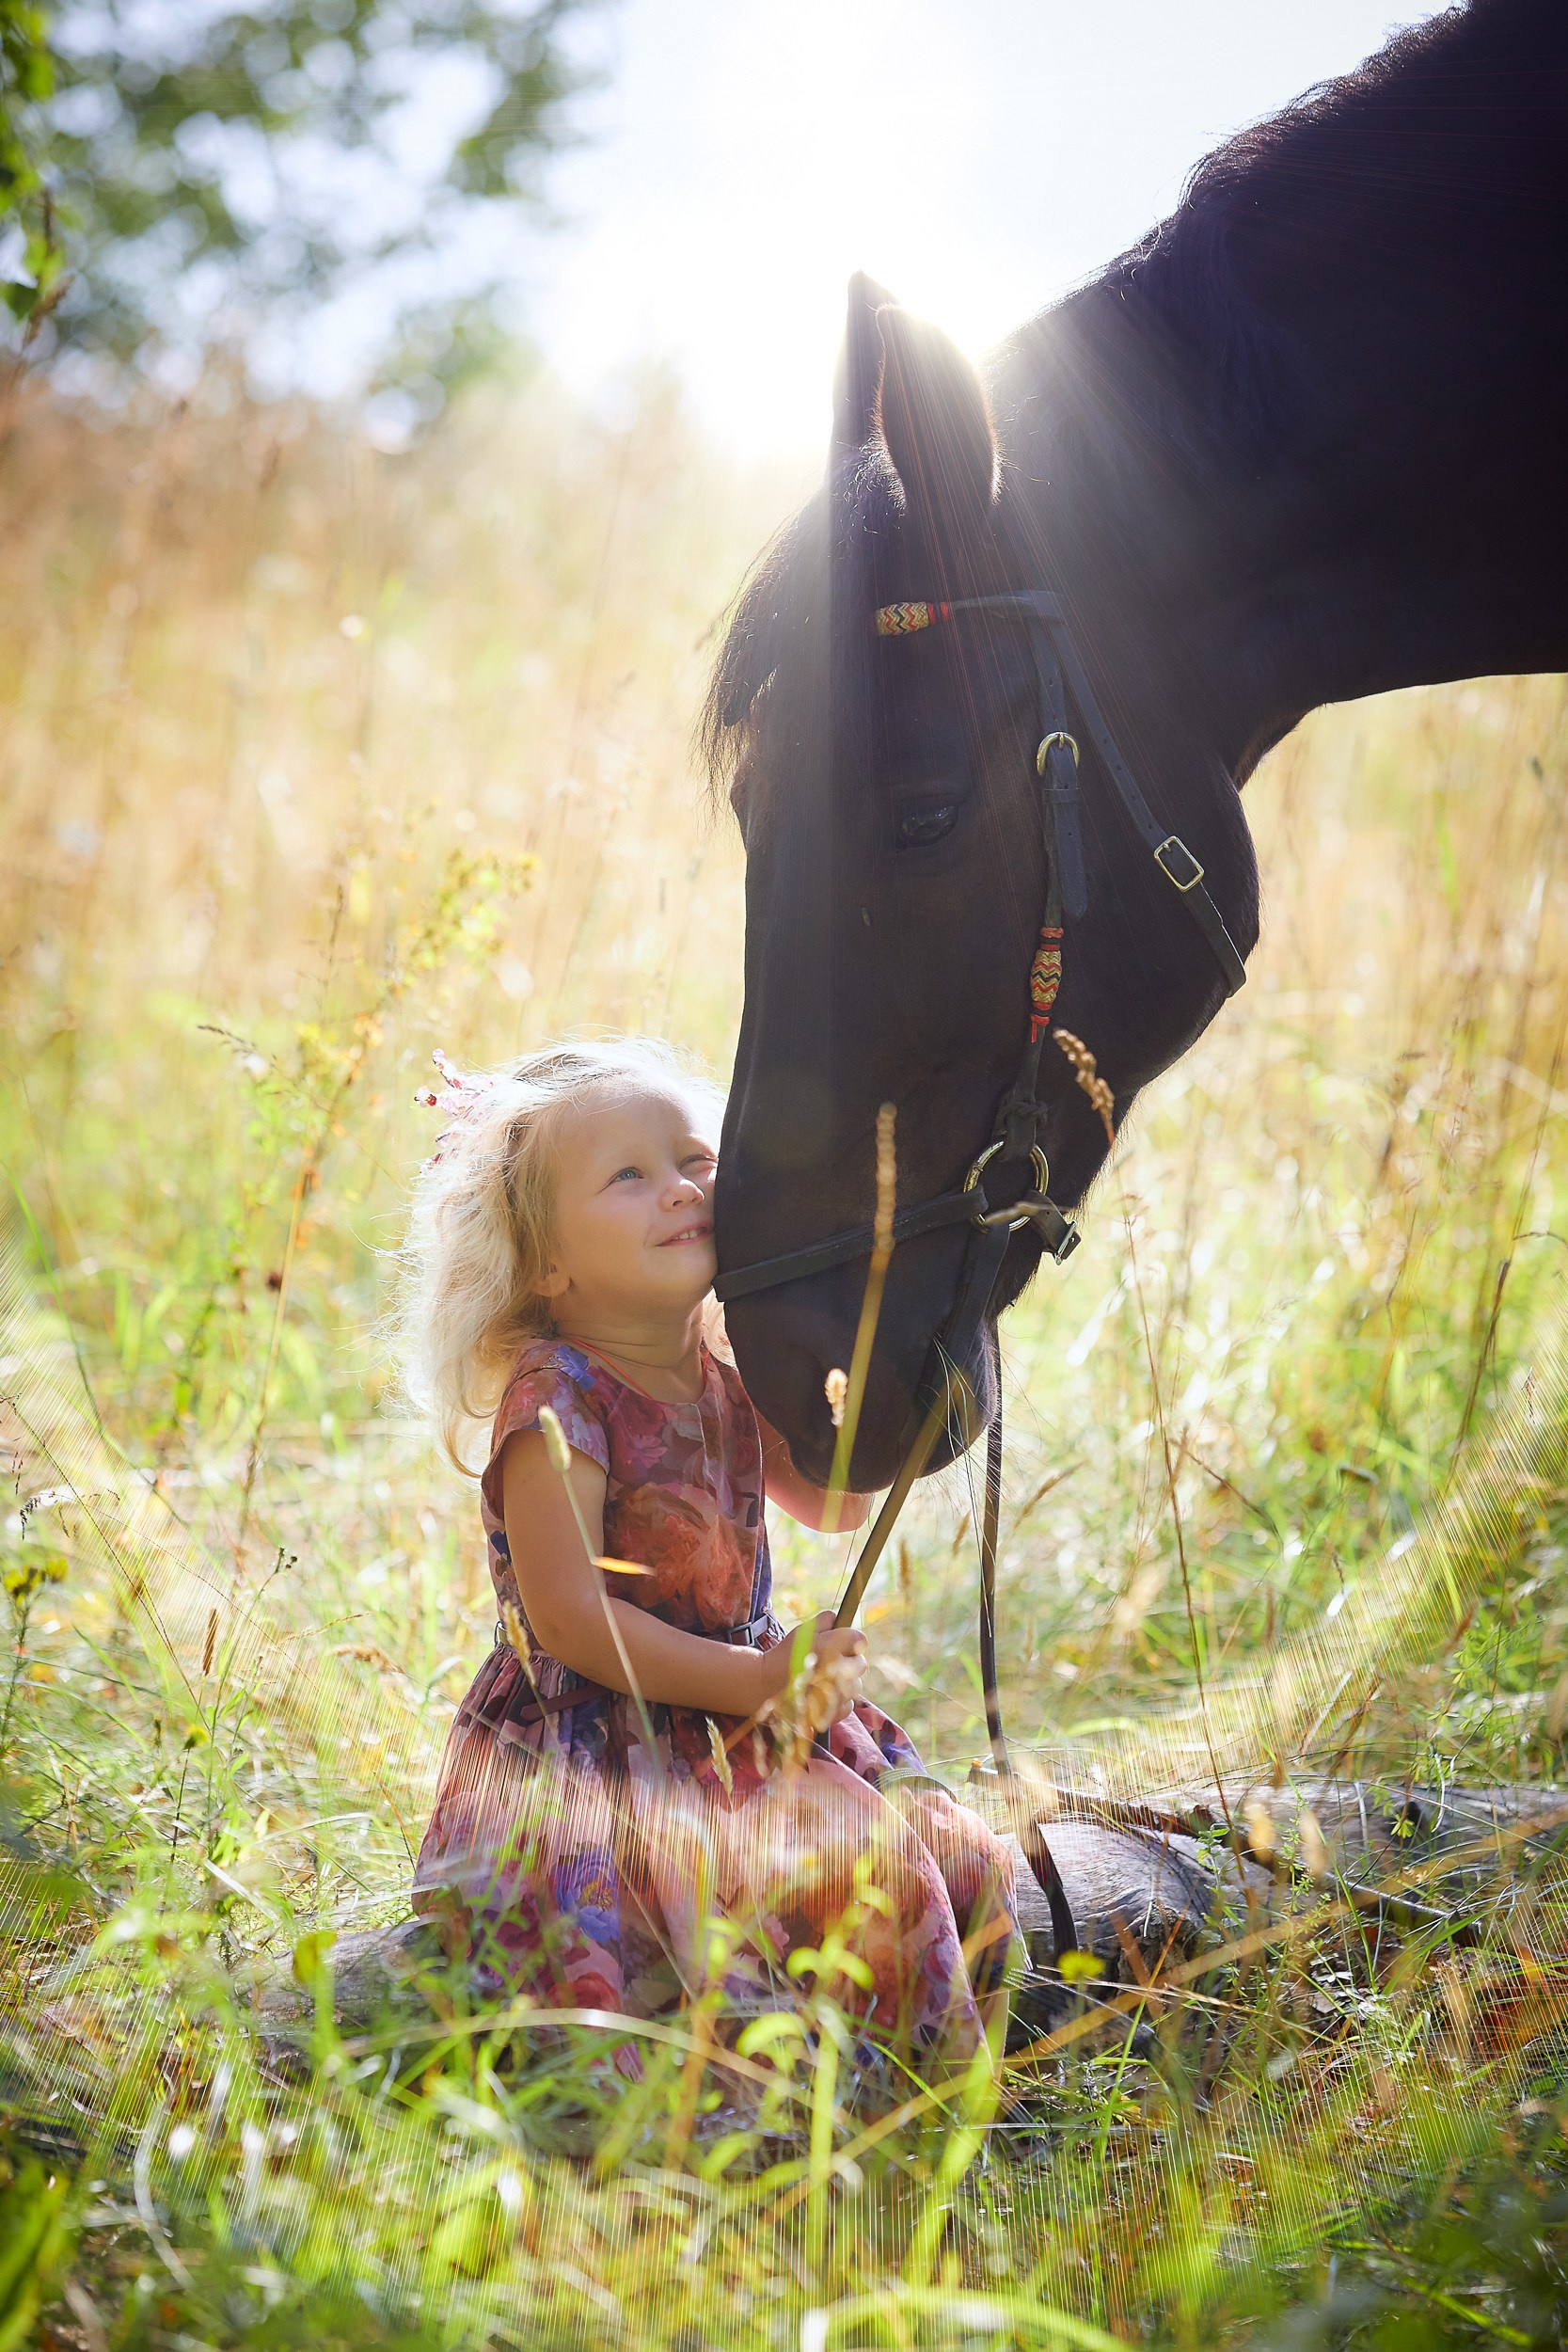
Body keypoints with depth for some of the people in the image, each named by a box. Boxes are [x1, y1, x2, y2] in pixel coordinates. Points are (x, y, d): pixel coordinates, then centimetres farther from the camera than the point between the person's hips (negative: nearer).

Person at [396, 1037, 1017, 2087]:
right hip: (593, 1745, -7)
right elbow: (570, 1617, -21)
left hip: (751, 1715, 7)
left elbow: (840, 1498, 20)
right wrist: (750, 1683, -20)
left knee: (922, 1865, -2)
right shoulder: (556, 1401, -17)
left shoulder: (726, 1376, 6)